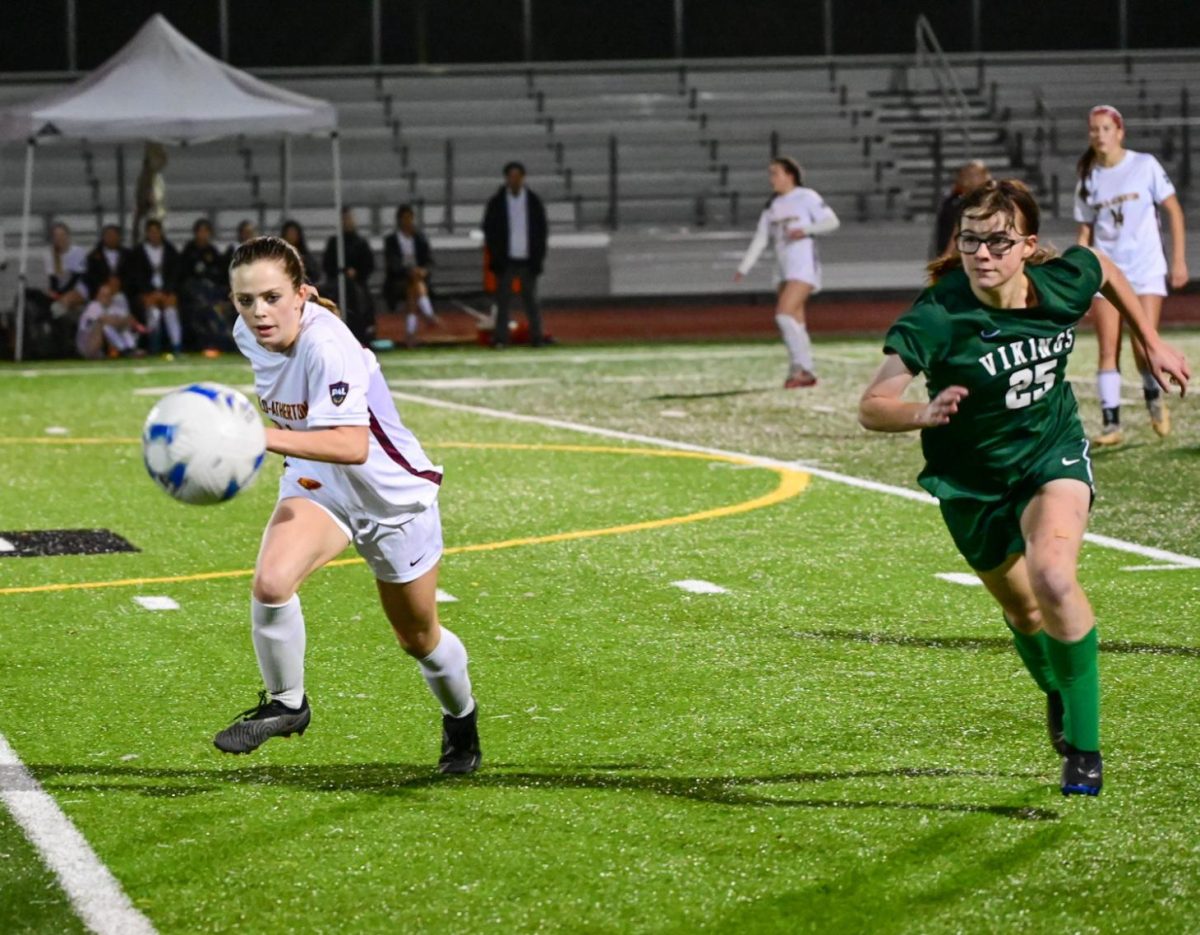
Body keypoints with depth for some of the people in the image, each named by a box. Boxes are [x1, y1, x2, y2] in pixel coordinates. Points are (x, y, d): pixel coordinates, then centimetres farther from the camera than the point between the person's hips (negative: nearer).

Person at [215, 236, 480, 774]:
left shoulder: (326, 346, -36)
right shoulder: (249, 334, -13)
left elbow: (353, 446, -49)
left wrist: (268, 438, -59)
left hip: (393, 493, -5)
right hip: (316, 485, 5)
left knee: (419, 639, 15)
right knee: (270, 582, -26)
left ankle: (461, 717, 46)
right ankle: (285, 704, -2)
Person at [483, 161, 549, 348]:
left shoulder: (534, 201, 6)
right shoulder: (496, 203, 4)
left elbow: (543, 231, 8)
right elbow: (489, 231, 5)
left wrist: (539, 258, -1)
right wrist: (495, 258, -4)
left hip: (528, 260, 0)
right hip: (506, 261, 0)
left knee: (531, 301, 3)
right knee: (503, 300, -3)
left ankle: (536, 337, 6)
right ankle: (500, 338, -3)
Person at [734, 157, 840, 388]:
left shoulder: (806, 197, -4)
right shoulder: (772, 206, 15)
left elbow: (832, 221, -10)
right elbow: (760, 239, 16)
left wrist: (806, 230, -24)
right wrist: (744, 268, 9)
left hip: (804, 266, -8)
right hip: (786, 270, 8)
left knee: (784, 315, -19)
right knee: (795, 324, 6)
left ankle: (800, 366, -13)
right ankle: (805, 373, 11)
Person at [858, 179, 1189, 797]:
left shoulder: (1064, 282, -20)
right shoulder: (936, 318, -30)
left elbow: (1105, 269, 6)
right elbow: (871, 407, -35)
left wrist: (1152, 343, 12)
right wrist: (924, 414, -54)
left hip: (1052, 454, 0)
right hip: (972, 483, 0)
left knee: (1053, 578, -27)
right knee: (1023, 612, 18)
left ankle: (1084, 745, -13)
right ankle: (1058, 695, 54)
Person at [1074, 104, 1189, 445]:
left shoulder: (1144, 165, -2)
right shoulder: (1088, 180, 7)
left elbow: (1174, 210, 2)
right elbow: (1085, 232, 12)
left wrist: (1178, 258, -3)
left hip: (1146, 270, -3)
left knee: (1144, 347, -12)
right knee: (1108, 350, -6)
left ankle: (1153, 395, 17)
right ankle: (1111, 424, -4)